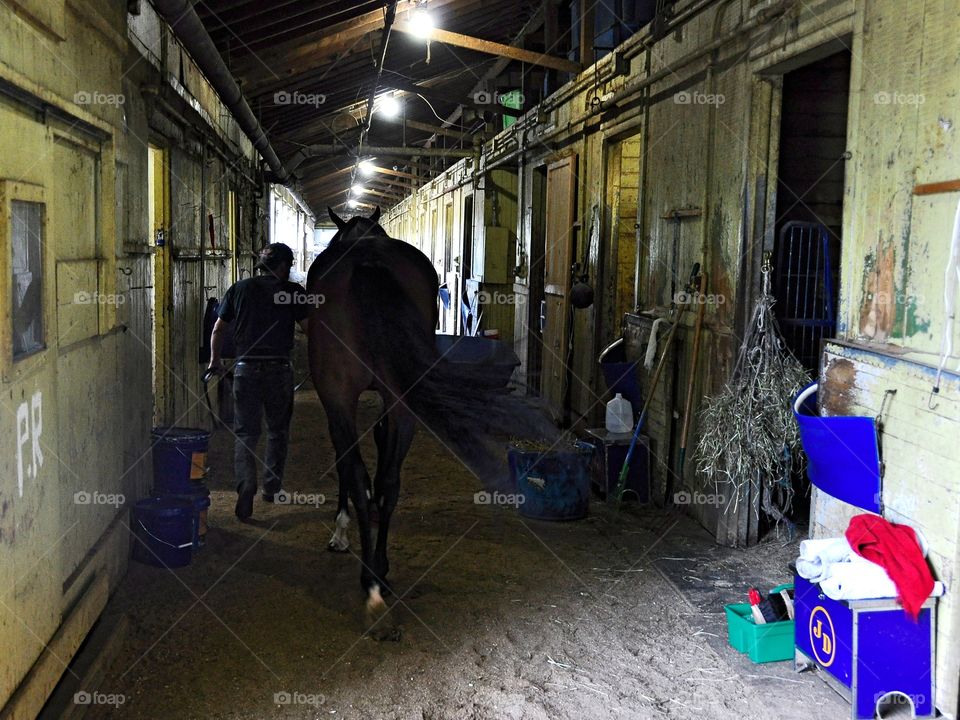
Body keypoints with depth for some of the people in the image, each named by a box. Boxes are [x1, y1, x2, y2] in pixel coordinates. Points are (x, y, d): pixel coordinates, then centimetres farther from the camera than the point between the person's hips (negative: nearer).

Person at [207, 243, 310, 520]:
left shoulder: (240, 289, 6)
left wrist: (215, 360, 24)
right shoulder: (293, 291, -1)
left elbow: (218, 329, 9)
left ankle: (246, 487, -15)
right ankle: (272, 488, 23)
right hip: (279, 369, -1)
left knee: (245, 433, 4)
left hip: (246, 369, 1)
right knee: (278, 431, 16)